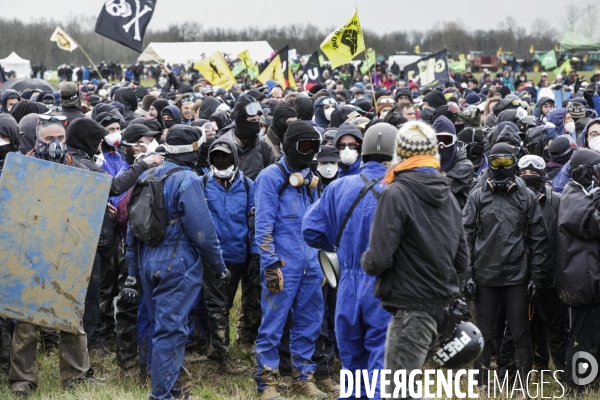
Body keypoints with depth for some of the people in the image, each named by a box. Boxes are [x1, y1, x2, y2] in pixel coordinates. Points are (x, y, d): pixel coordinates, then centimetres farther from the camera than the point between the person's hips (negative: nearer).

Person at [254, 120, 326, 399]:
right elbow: (263, 225, -11)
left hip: (309, 265, 7)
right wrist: (270, 263, -17)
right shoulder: (271, 177, -5)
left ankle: (303, 377, 20)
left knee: (308, 323, 10)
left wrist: (320, 261, 16)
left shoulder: (309, 179, 16)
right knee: (273, 324, -3)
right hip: (283, 264, -7)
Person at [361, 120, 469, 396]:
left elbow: (379, 258, -18)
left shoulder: (396, 194, -13)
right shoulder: (447, 195, 10)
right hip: (442, 306, 8)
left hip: (410, 307, -8)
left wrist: (366, 261, 4)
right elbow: (462, 261, 14)